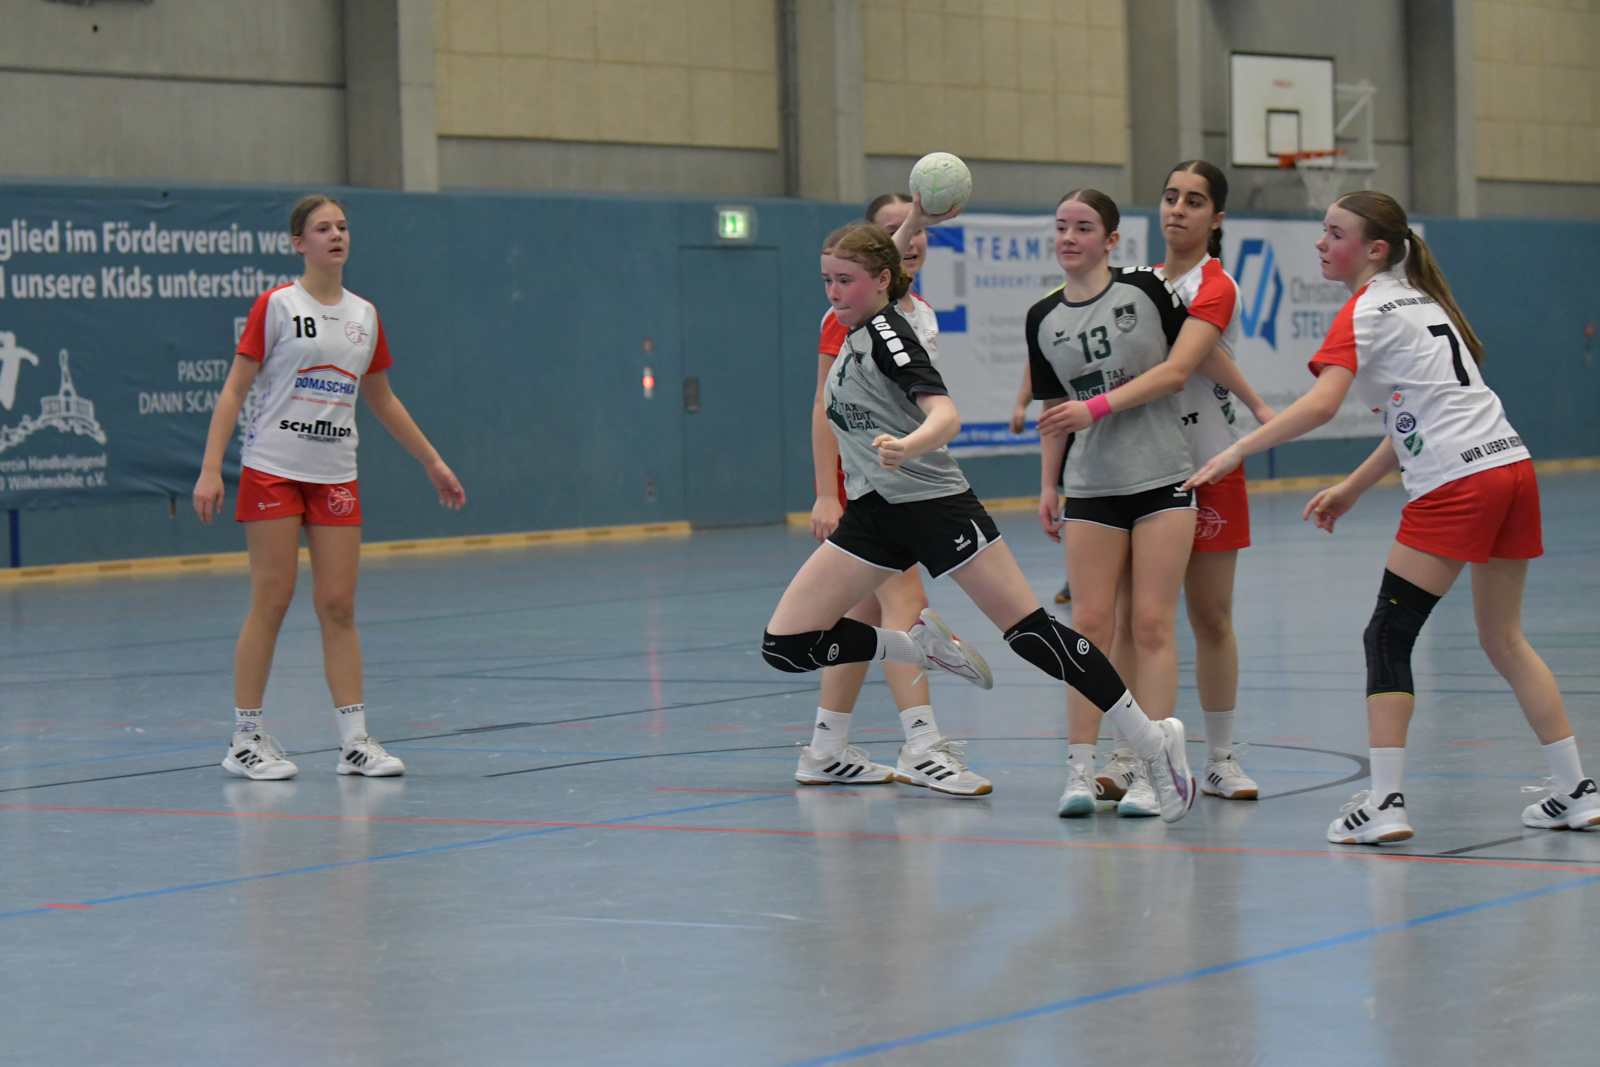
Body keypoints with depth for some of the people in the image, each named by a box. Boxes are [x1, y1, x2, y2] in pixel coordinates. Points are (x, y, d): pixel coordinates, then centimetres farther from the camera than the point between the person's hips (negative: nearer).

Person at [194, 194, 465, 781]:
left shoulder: (364, 315, 11)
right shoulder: (276, 305, -3)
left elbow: (383, 400, 22)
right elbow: (234, 388, -5)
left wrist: (432, 461, 22)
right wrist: (211, 468, -13)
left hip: (336, 477, 4)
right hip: (273, 468, -4)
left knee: (339, 605, 1)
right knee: (272, 600, -5)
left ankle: (355, 741, 2)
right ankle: (245, 740, 3)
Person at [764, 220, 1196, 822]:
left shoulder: (887, 332, -13)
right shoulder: (855, 336, 11)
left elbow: (945, 415, -28)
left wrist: (907, 446, -49)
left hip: (932, 500, -8)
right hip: (875, 512, 8)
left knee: (1028, 631, -12)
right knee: (786, 646, -5)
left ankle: (1152, 740, -4)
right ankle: (924, 649, 13)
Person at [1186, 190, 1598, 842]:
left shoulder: (1366, 312, -4)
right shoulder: (1419, 301, 22)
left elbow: (1321, 404, -20)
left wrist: (1238, 450, -17)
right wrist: (1353, 488, 24)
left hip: (1455, 485, -9)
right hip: (1511, 465, 9)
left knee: (1388, 636, -3)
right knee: (1503, 640, 18)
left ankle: (1384, 804, -10)